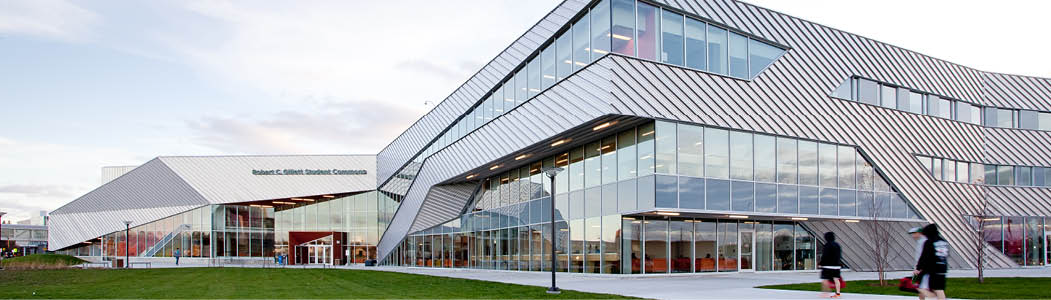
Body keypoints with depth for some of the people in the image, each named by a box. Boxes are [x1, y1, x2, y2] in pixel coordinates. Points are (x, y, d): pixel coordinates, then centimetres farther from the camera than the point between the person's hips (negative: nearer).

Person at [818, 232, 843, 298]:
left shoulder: (827, 245, -13)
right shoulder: (837, 245, 11)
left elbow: (824, 256, -16)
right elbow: (840, 255, 17)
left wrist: (820, 263, -9)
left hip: (828, 265, -7)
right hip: (836, 265, 8)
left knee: (824, 279, 1)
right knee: (836, 279, 7)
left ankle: (825, 292, 1)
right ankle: (838, 293, 6)